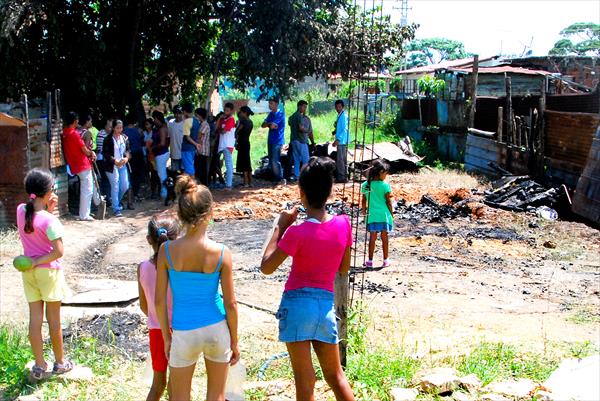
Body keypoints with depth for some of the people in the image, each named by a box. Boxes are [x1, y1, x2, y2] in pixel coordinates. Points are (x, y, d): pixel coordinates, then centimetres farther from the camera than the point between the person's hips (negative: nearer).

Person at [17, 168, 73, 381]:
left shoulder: (21, 211, -5)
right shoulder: (49, 220, -22)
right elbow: (59, 252, -25)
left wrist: (48, 209, -1)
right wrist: (36, 262, -14)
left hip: (29, 272, 5)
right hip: (49, 271, -5)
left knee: (35, 318, 10)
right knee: (54, 319, 9)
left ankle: (39, 365, 18)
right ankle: (60, 362, 23)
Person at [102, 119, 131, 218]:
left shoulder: (124, 138, 7)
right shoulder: (108, 139, -8)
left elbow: (127, 150, 10)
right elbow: (105, 153, -10)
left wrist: (126, 158, -10)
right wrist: (115, 161, -19)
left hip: (123, 165, 6)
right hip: (112, 166, -5)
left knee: (125, 186, 9)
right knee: (115, 187, -5)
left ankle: (116, 201, 35)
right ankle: (116, 209, 2)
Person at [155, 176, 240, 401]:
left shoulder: (167, 251, -13)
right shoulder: (222, 253, -14)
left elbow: (159, 300, -7)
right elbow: (230, 303, -8)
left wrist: (166, 336, 8)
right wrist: (234, 342, 5)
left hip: (184, 333, 0)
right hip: (217, 329, 0)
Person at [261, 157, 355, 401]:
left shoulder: (297, 232, -16)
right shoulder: (343, 224, -2)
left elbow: (266, 267, -8)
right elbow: (344, 269, 9)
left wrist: (280, 227, -5)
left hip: (298, 301, -4)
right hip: (327, 303, 5)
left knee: (305, 381, 4)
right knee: (335, 375, 19)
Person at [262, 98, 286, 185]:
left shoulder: (280, 114, -10)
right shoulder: (271, 114, 15)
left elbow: (272, 125, -20)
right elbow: (263, 125, 8)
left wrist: (268, 124, 0)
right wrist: (270, 124, -8)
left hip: (277, 141, -8)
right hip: (271, 140, 9)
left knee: (275, 161, -12)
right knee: (271, 161, 10)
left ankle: (281, 179, -7)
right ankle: (275, 178, 17)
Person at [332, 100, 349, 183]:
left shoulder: (344, 116, -15)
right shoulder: (340, 115, 14)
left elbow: (345, 129, -20)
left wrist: (338, 140, -22)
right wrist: (335, 131, 10)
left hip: (342, 141, -10)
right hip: (341, 141, 10)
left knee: (340, 159, -7)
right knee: (343, 159, 13)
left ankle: (342, 177, -4)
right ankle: (343, 176, 19)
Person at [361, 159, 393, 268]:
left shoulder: (365, 185, 0)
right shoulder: (385, 185, -8)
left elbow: (364, 200, 8)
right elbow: (388, 201, -3)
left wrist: (364, 210, 25)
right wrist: (391, 214, 8)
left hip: (372, 215, 2)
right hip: (384, 215, -2)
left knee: (372, 237, 8)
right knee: (384, 237, 8)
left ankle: (370, 261, 10)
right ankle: (386, 260, 16)